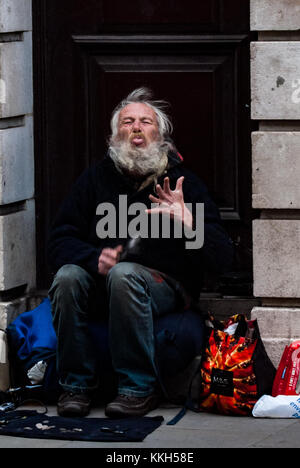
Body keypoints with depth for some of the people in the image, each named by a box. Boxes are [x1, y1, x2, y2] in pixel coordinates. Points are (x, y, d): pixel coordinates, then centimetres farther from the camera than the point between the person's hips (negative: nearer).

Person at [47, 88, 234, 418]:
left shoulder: (183, 183, 0)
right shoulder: (96, 178, 7)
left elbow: (222, 260, -8)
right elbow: (59, 242, 3)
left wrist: (188, 223, -27)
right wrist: (95, 258, -18)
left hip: (164, 285, -2)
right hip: (101, 284, 2)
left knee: (124, 273, -34)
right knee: (68, 276, -29)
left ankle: (139, 388, -27)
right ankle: (77, 384, -17)